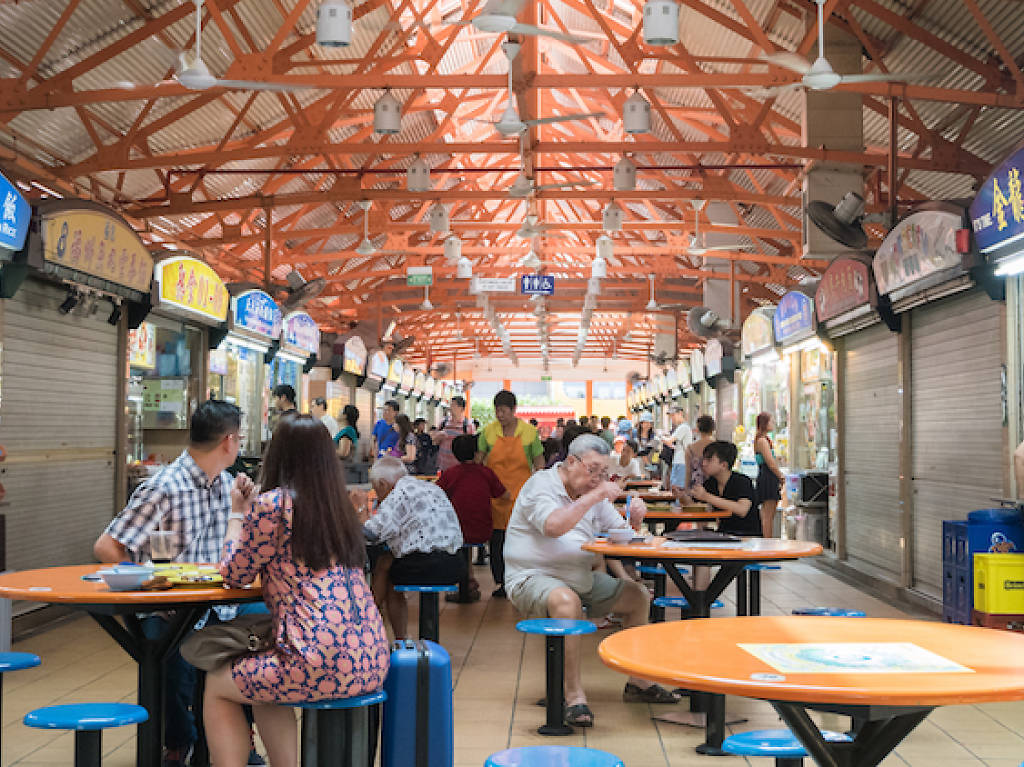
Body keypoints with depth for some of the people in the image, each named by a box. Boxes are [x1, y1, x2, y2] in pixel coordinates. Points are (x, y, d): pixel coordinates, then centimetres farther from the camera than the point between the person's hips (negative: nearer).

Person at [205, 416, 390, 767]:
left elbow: (234, 574, 6)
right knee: (263, 687, 31)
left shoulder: (272, 504, -8)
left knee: (217, 685, 16)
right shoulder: (339, 504, 13)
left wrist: (237, 514, 18)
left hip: (324, 662, -7)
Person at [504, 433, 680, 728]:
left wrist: (635, 520, -9)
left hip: (582, 579, 9)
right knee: (567, 601, -39)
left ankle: (637, 682, 17)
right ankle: (574, 695, -32)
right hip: (532, 578, -9)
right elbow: (553, 526, -30)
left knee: (638, 596, 8)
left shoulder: (593, 493, 13)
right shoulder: (541, 485, -12)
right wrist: (593, 497, -28)